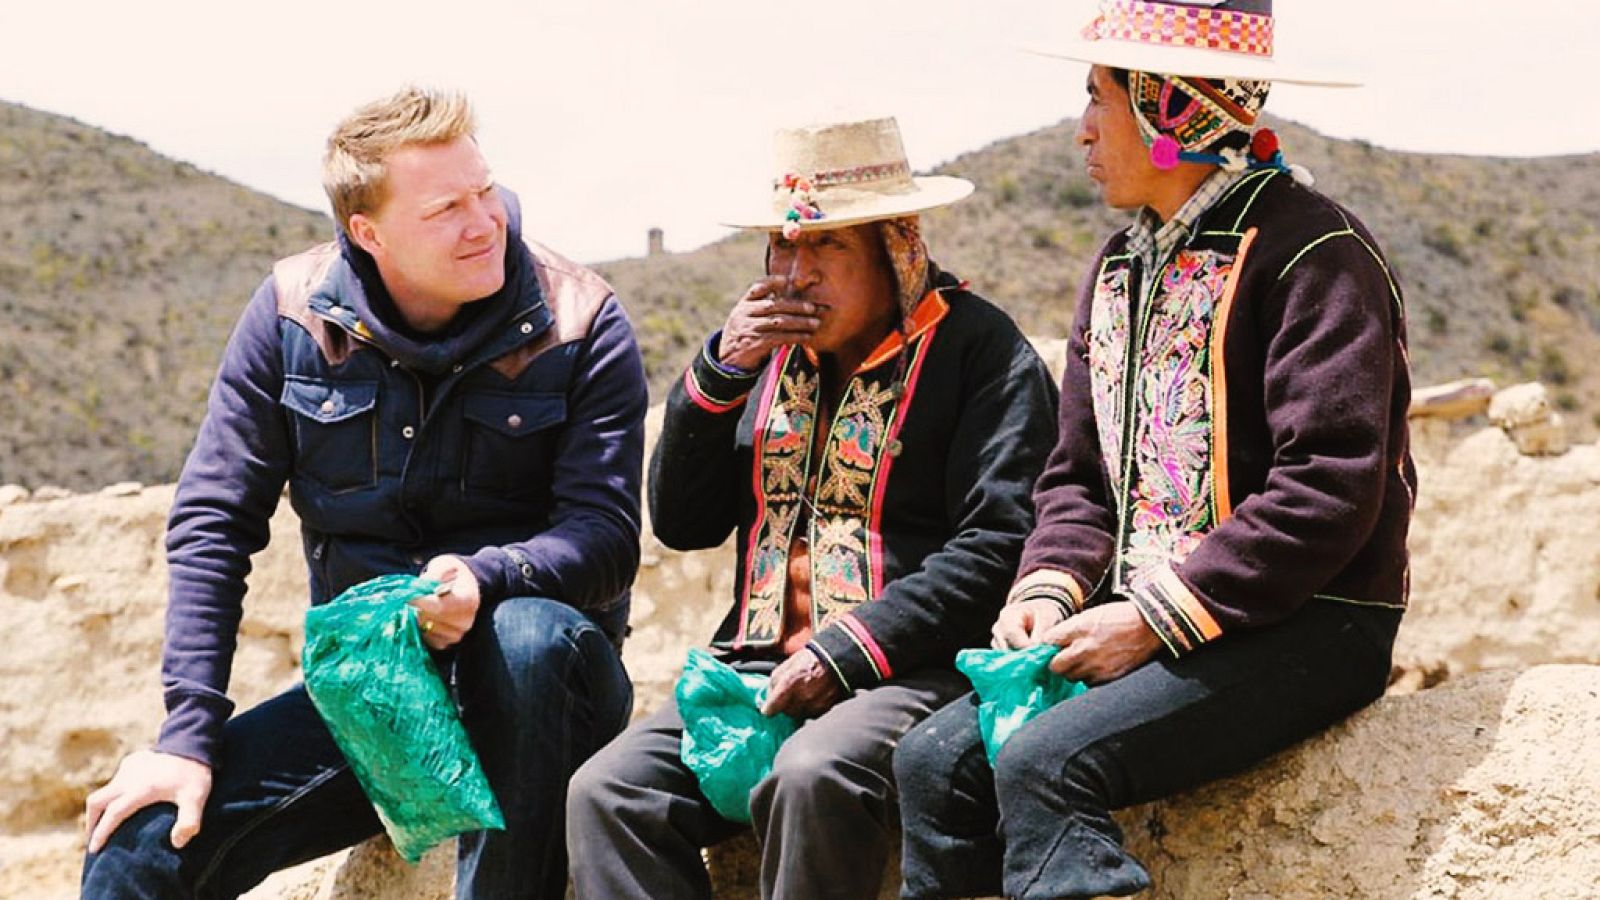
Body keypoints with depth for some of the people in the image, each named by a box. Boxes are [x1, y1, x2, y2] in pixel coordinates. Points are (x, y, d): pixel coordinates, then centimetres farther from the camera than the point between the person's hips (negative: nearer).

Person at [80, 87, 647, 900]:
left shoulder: (579, 321, -8)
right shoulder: (292, 314, -3)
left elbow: (606, 537, -13)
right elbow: (213, 524, -3)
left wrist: (487, 580, -35)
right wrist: (188, 735, -12)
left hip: (534, 680, -1)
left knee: (531, 633, -38)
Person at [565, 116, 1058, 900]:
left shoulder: (979, 348, -1)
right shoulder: (769, 349, 19)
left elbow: (995, 547, -10)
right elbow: (681, 524, 15)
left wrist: (846, 654, -17)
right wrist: (719, 372, 2)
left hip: (910, 667, -6)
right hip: (761, 668, 6)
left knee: (813, 777, -37)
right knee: (605, 790, -18)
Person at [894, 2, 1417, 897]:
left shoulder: (1312, 254, -11)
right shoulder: (1121, 268, 17)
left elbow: (1327, 494, -19)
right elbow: (1078, 475, 19)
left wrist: (1154, 618, -19)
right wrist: (1048, 588, -2)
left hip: (1298, 627, -8)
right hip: (1141, 620, 8)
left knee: (1045, 764, -28)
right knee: (936, 758, -9)